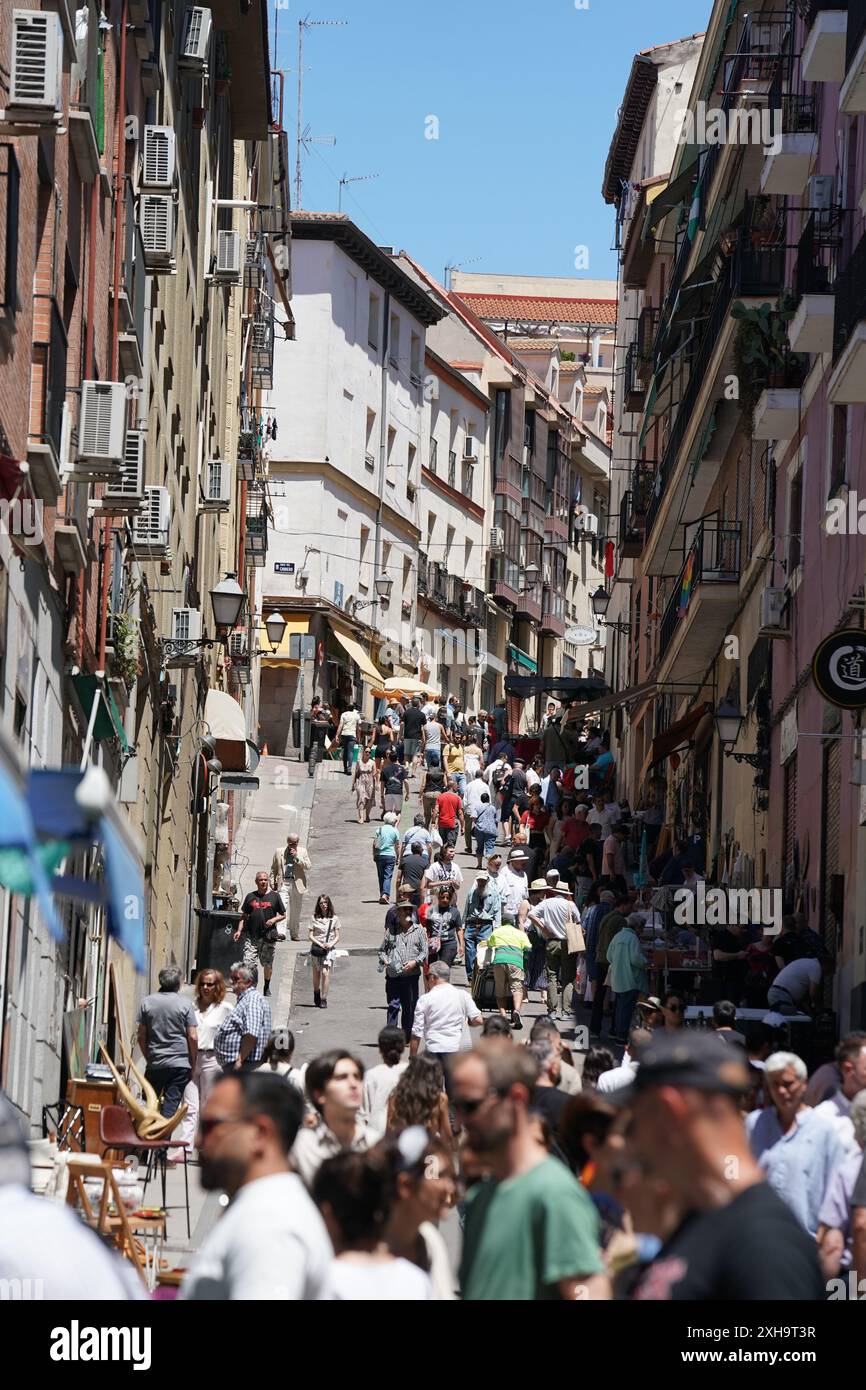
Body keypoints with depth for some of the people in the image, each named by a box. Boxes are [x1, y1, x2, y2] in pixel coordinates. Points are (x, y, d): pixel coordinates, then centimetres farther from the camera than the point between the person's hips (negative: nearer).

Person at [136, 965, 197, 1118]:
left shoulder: (147, 1002, 3)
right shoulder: (185, 1004, -4)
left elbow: (141, 1036, 5)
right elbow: (193, 1037, -6)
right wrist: (193, 1064, 5)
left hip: (155, 1063, 2)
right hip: (180, 1064, -2)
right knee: (170, 1107, -2)